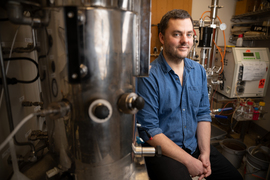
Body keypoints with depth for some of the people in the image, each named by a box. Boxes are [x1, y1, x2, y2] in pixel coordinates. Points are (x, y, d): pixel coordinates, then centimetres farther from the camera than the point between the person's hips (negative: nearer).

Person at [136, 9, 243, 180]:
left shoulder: (199, 71, 2)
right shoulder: (148, 77, -19)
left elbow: (203, 114, 6)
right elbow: (149, 130, -19)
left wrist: (205, 153, -3)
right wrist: (188, 161, -16)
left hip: (195, 145, 6)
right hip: (163, 150, -5)